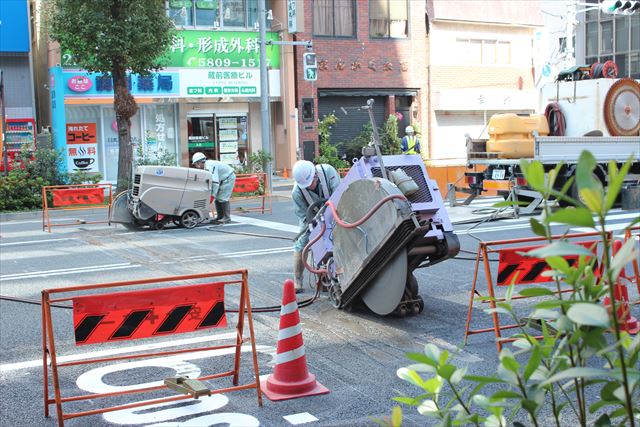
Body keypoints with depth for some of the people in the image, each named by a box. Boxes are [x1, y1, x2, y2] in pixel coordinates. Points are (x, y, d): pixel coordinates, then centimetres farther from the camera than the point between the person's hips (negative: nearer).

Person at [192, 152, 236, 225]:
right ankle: (220, 217, 10)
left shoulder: (210, 167, -29)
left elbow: (215, 182, -33)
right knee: (217, 198, 6)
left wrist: (213, 195, -31)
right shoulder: (206, 167, 1)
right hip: (223, 180, 10)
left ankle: (226, 218, -11)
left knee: (223, 198, -14)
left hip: (229, 178, -10)